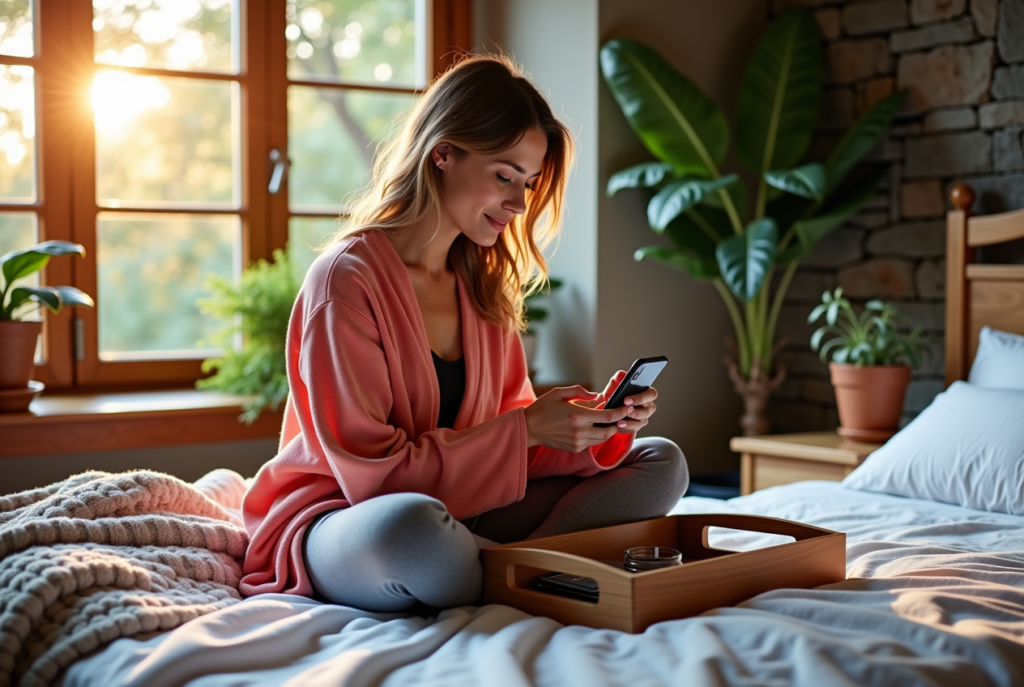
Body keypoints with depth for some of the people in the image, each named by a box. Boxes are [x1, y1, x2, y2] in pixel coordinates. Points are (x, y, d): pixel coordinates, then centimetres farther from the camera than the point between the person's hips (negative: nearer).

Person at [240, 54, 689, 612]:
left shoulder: (484, 283, 8)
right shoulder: (346, 279, -16)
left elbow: (504, 430, 7)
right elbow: (372, 473, -19)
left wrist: (595, 427, -13)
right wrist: (528, 429, -22)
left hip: (456, 511, 7)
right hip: (335, 520, -7)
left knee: (659, 464, 0)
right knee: (412, 524, -43)